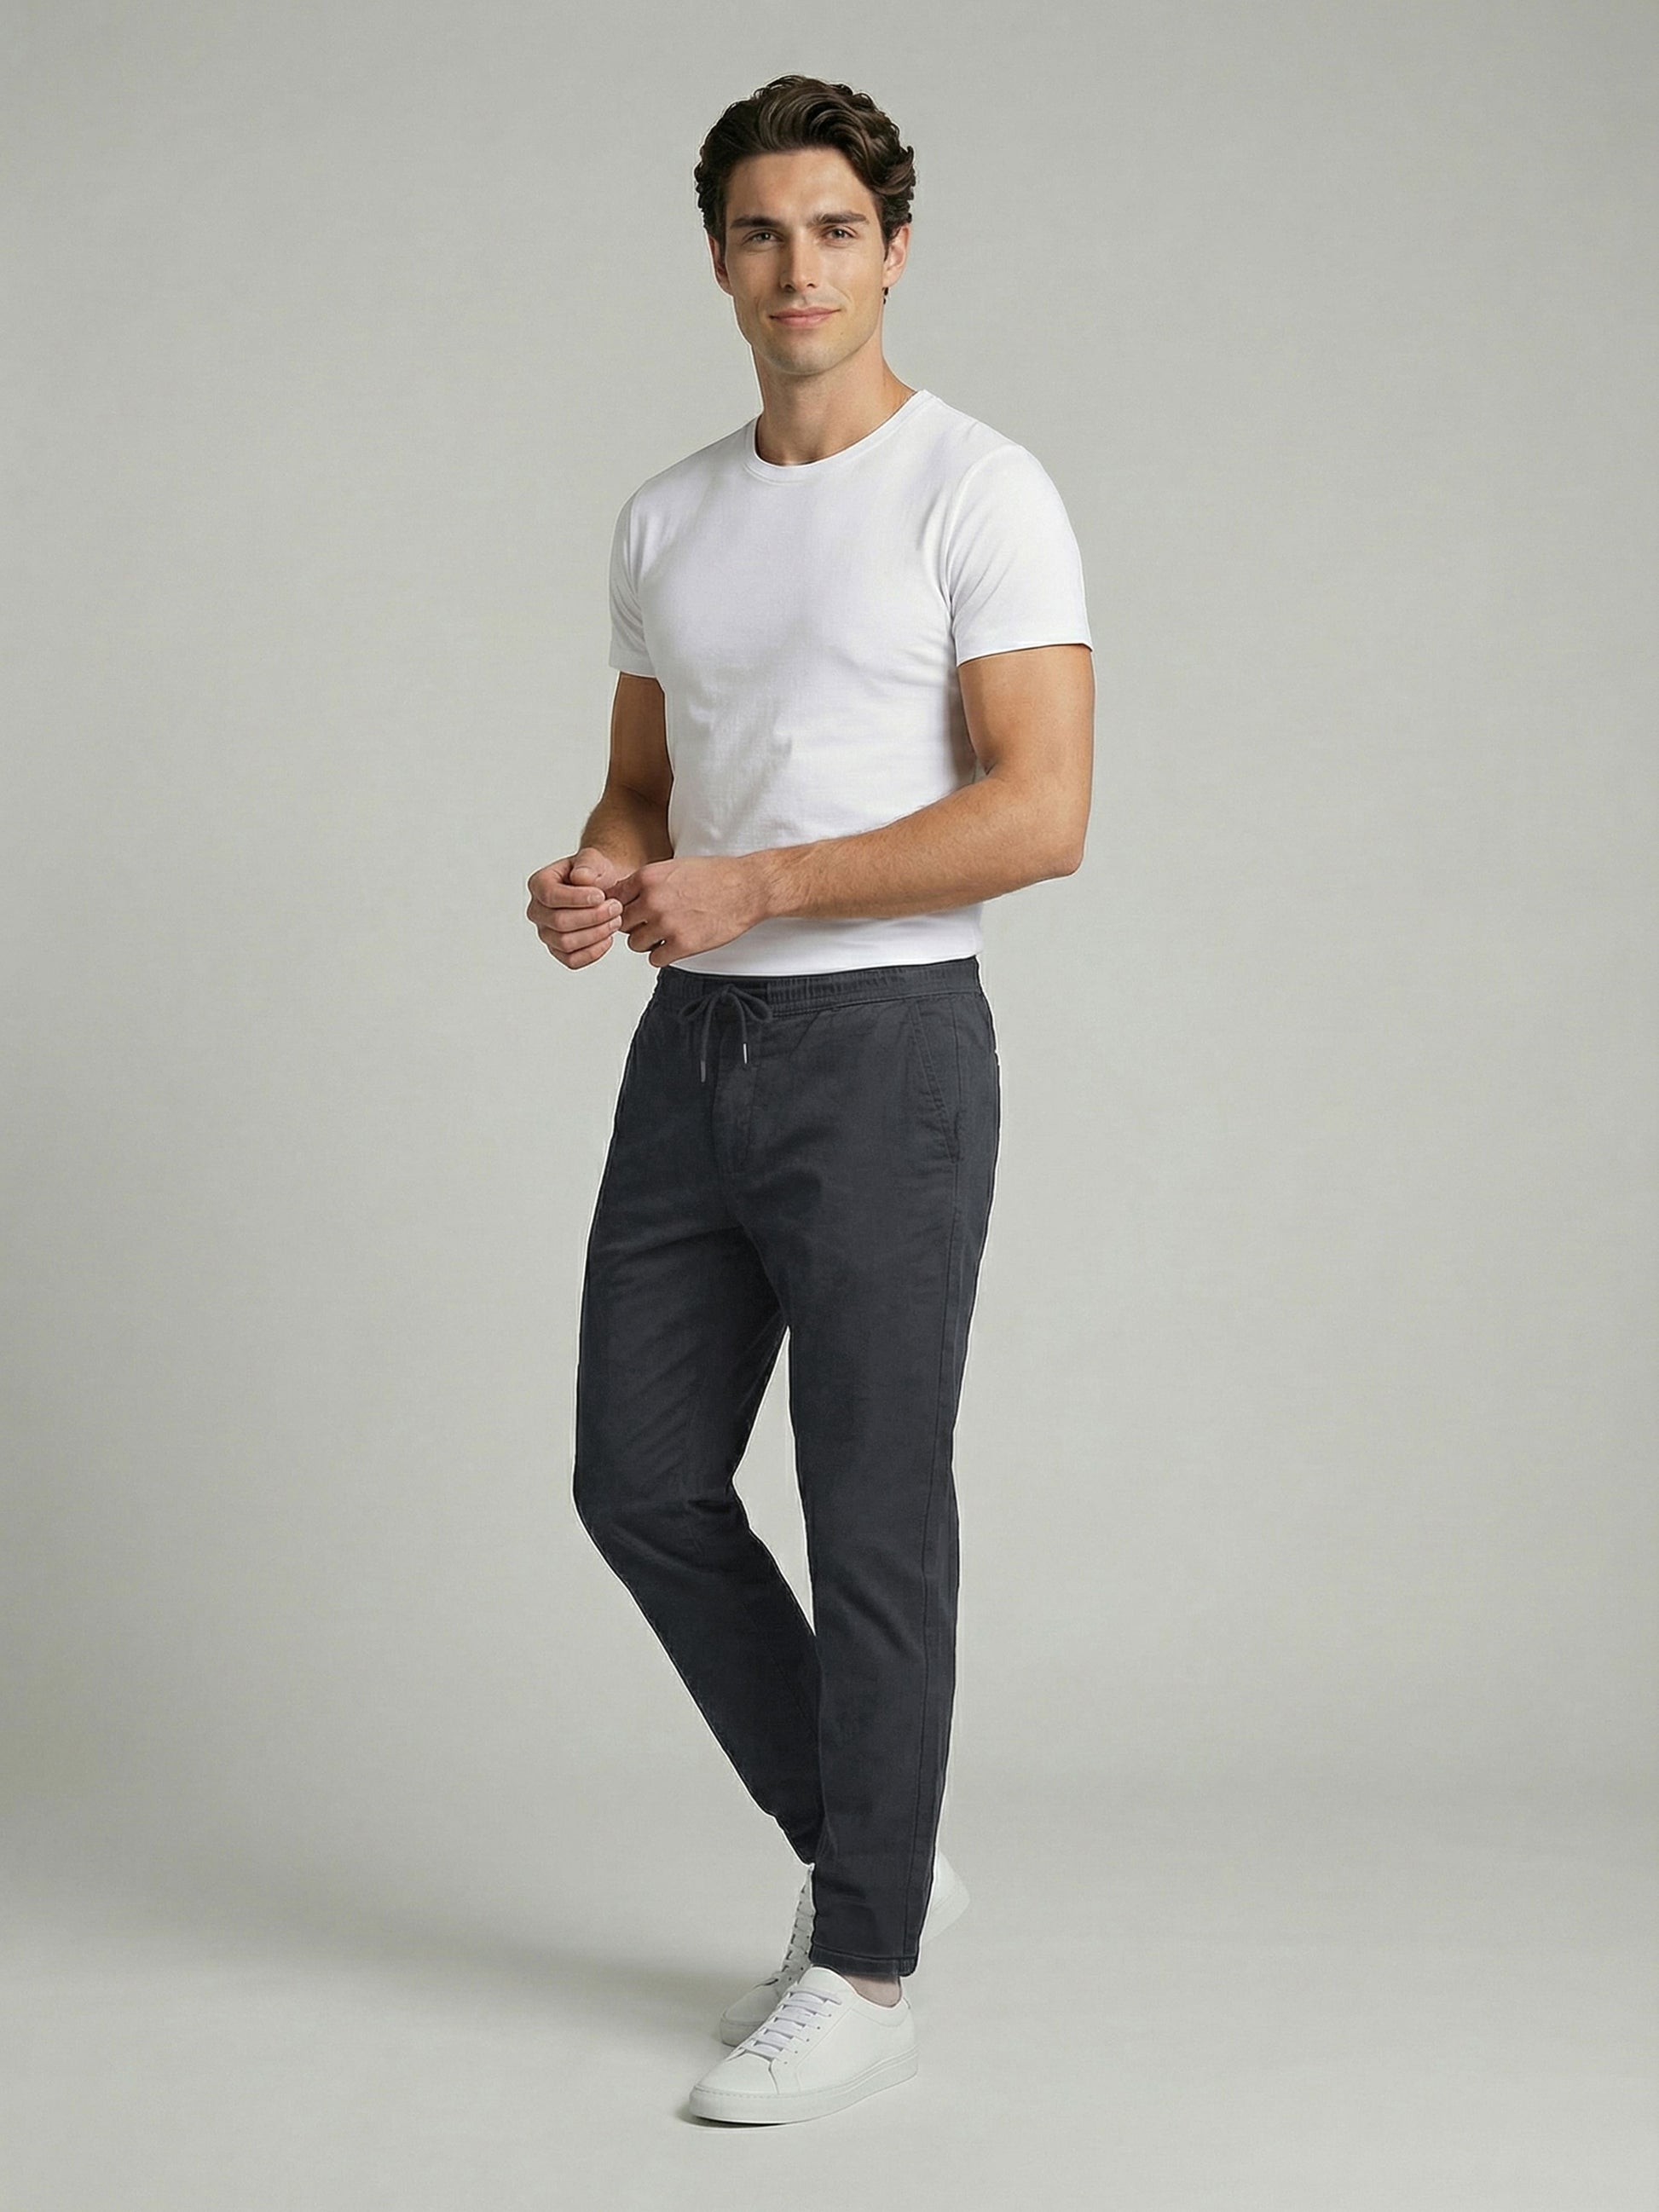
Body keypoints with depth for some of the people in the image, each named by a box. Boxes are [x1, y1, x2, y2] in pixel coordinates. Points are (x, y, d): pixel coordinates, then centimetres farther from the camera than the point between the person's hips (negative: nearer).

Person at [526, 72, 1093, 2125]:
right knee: (643, 1482, 10)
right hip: (694, 1048, 8)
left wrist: (750, 887, -20)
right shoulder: (665, 519, 13)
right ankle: (869, 1855, 27)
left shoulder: (977, 492, -10)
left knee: (871, 1524, 0)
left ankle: (864, 1968, 14)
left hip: (883, 1047, -8)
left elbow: (1042, 811, -18)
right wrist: (591, 875, -6)